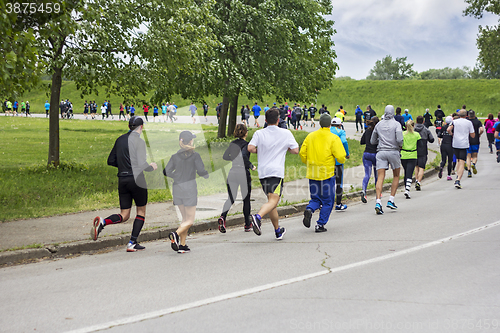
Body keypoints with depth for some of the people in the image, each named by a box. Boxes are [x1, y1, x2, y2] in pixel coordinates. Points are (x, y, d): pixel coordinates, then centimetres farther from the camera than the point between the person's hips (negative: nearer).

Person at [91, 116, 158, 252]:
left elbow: (110, 161, 13)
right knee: (141, 211, 12)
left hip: (122, 179, 6)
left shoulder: (120, 140, 10)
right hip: (137, 179, -6)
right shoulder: (139, 141, -10)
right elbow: (142, 164, -17)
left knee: (124, 215, 10)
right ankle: (132, 243, 6)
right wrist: (152, 167, 3)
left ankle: (103, 221, -18)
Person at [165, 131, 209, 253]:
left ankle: (182, 245, 9)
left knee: (185, 218, 16)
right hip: (190, 188, -5)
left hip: (177, 188, 5)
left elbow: (166, 172, 1)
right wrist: (207, 175, 9)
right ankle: (176, 234, -26)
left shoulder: (175, 156, 4)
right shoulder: (195, 155, -8)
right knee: (190, 220, 1)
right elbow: (201, 171, -13)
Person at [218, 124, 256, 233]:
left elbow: (225, 156, 10)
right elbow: (243, 155, -27)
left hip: (232, 172, 4)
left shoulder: (232, 143, 7)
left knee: (230, 199, 7)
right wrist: (251, 166, -17)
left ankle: (223, 217, -20)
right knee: (246, 199, 10)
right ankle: (247, 225, 18)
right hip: (243, 173, -4)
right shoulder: (246, 144, -10)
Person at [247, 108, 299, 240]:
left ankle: (278, 231, 21)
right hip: (276, 171, -4)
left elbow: (250, 148, -8)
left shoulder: (259, 133, 4)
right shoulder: (286, 133, 1)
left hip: (262, 172, 4)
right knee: (273, 201, -14)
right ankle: (258, 217, -41)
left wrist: (259, 151, 12)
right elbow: (295, 150, 2)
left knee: (271, 201, 14)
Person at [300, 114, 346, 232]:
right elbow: (340, 156, -13)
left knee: (316, 198, 17)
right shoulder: (333, 138, -8)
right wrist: (342, 160, 10)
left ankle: (309, 209, -13)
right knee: (327, 201, 9)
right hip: (327, 173, -4)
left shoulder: (310, 136, 4)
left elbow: (302, 153, 5)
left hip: (312, 173, 4)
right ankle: (320, 224, 4)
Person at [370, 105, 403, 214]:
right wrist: (400, 145, 6)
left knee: (380, 177, -4)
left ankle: (378, 202, -21)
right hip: (393, 151, -2)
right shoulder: (396, 124, -3)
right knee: (396, 176, 17)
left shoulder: (379, 124, 9)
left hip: (381, 152, 2)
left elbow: (372, 141, 15)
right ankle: (391, 200, 9)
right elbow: (399, 139, -15)